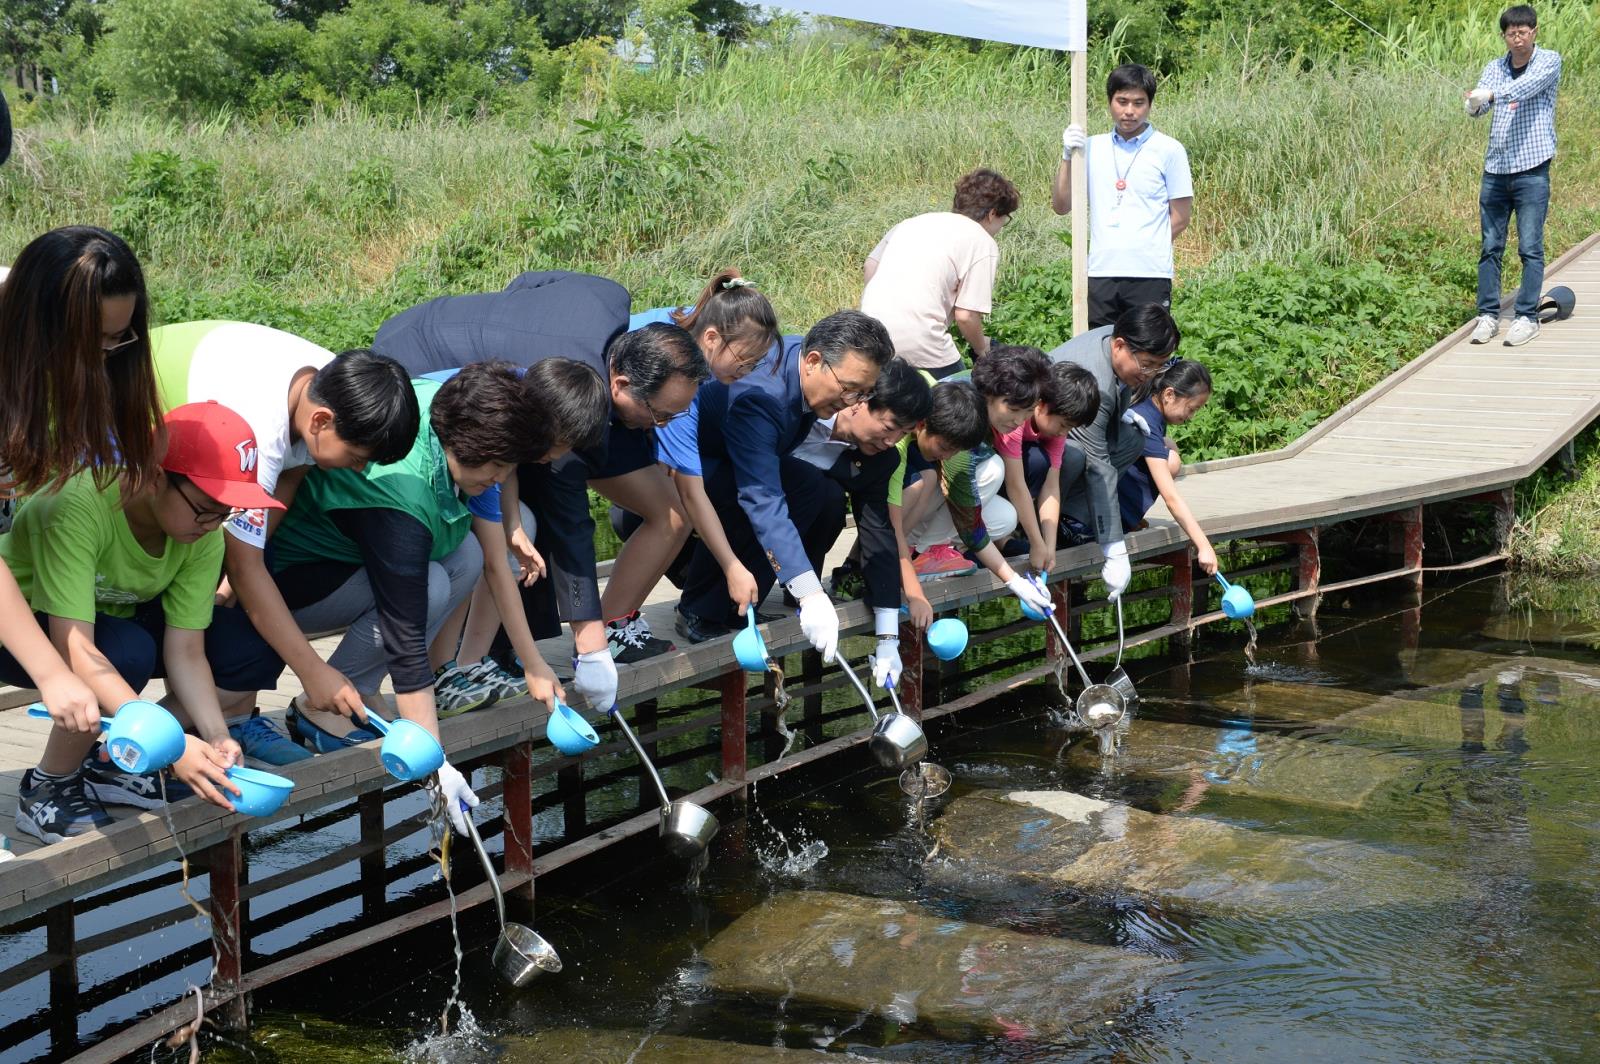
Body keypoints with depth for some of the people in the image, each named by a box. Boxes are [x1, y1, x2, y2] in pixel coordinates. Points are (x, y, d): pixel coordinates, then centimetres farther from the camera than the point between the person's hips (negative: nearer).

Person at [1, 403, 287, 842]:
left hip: (114, 617, 6)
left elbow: (185, 652, -20)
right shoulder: (79, 506, -37)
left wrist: (217, 736, -37)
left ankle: (115, 765, 0)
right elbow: (76, 650, -43)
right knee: (127, 652, -37)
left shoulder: (204, 537, -19)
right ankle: (46, 788, -12)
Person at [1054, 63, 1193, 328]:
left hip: (1150, 274, -3)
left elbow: (1181, 217, 2)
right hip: (1100, 273, 3)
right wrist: (1067, 156, -4)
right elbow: (1061, 206, 8)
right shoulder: (1091, 147, 11)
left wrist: (1145, 247, 0)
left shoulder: (1169, 150, 1)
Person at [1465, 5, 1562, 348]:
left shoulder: (1549, 61, -1)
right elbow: (1477, 108, -7)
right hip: (1495, 168, 4)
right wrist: (1474, 103, -32)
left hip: (1532, 169, -4)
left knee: (1530, 248, -2)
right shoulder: (1494, 69, 9)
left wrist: (1492, 94, -40)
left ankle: (1527, 317, 3)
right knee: (1490, 246, 5)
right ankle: (1488, 315, 11)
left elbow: (1529, 85, -23)